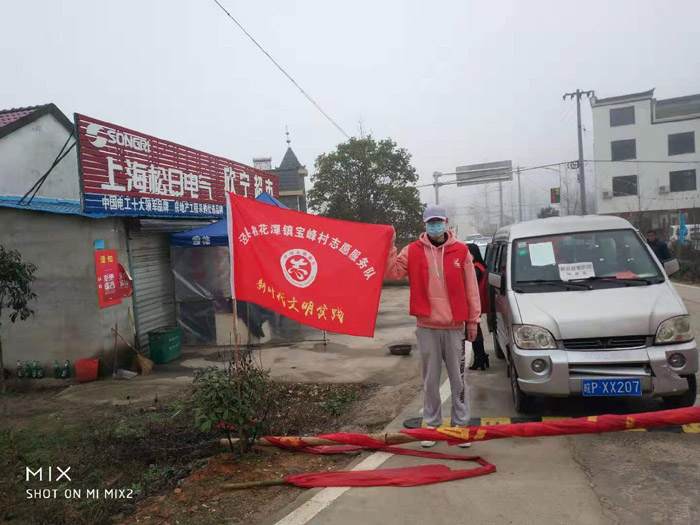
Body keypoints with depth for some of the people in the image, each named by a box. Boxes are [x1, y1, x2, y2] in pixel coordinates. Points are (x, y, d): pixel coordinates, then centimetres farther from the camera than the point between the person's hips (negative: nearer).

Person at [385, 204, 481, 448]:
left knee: (458, 378, 8)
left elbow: (471, 288, 2)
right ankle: (432, 423, 23)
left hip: (454, 325, 0)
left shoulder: (461, 251, 0)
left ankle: (461, 423, 21)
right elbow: (392, 272, -8)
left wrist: (473, 320, 2)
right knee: (430, 379, 11)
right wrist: (389, 247, -18)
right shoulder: (413, 251, 2)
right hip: (426, 326, 1)